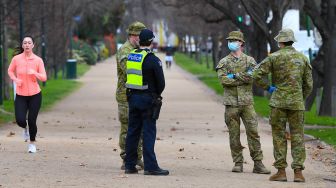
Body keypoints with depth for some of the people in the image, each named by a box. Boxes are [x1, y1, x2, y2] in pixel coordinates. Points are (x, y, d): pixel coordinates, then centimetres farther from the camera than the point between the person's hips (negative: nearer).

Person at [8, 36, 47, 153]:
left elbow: (44, 78, -4)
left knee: (32, 121, -1)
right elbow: (10, 71, 14)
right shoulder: (16, 59, -4)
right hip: (20, 95, 1)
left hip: (35, 95, -1)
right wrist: (15, 79, -6)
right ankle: (25, 129, 28)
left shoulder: (38, 60, -5)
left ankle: (32, 143, 23)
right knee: (20, 120, -11)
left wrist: (35, 73, -24)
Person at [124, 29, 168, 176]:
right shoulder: (153, 60, -13)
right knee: (148, 133, -4)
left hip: (132, 97, 6)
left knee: (133, 131, 11)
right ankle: (150, 166, -6)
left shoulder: (130, 56, 7)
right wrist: (156, 94, 8)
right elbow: (161, 82, -9)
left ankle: (129, 165, 14)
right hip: (147, 99, -6)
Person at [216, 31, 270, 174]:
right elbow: (224, 80, -9)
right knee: (234, 134, 3)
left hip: (247, 102, 0)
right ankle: (238, 163, 10)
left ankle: (258, 164, -3)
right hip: (231, 102, 1)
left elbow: (253, 77, -10)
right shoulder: (223, 63, 7)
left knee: (253, 132, -5)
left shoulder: (250, 60, 7)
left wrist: (235, 76, -13)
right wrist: (243, 78, -10)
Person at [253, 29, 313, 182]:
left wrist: (268, 88, 2)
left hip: (278, 101, -2)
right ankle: (298, 172, -1)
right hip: (297, 103, 2)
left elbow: (257, 75, -11)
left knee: (279, 135, 5)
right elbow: (308, 84, 8)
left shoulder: (274, 57, -3)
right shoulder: (302, 58, 5)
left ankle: (281, 171, 3)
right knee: (297, 136, 4)